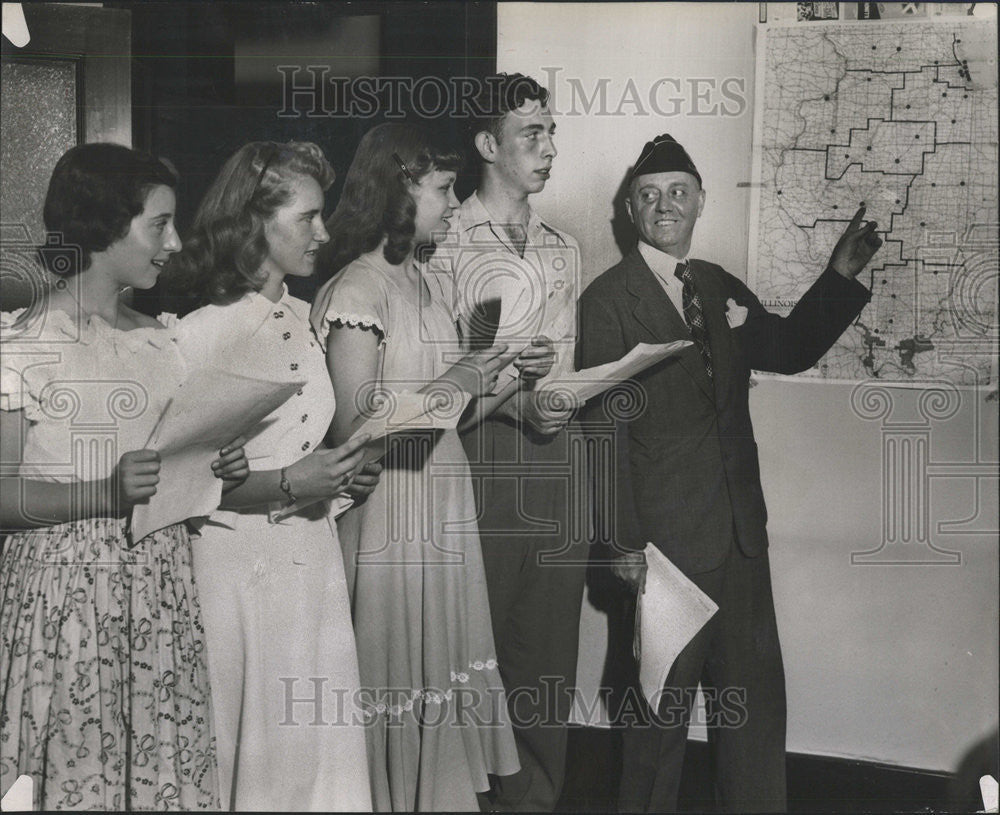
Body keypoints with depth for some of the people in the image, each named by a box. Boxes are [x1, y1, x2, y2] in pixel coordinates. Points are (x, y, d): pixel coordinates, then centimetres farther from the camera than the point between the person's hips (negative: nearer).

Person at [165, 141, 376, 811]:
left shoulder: (302, 319, 9)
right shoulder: (200, 333, -13)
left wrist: (342, 474, 5)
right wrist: (286, 484, -20)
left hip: (312, 561, 7)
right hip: (241, 562, -6)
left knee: (315, 745, 10)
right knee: (244, 751, 4)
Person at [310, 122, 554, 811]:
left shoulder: (426, 287, 14)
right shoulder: (357, 289, -10)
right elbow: (353, 428, -16)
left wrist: (509, 380, 4)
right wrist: (452, 385, -17)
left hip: (445, 509, 8)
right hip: (391, 514, -8)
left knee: (443, 679, 11)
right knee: (396, 681, 1)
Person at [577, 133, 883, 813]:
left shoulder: (723, 288, 11)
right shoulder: (609, 298, -8)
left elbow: (788, 349, 24)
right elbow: (606, 426, -11)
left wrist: (841, 276, 12)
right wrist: (624, 541, -14)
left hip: (741, 526, 6)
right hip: (667, 534, -6)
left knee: (755, 691, 13)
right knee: (665, 693, 6)